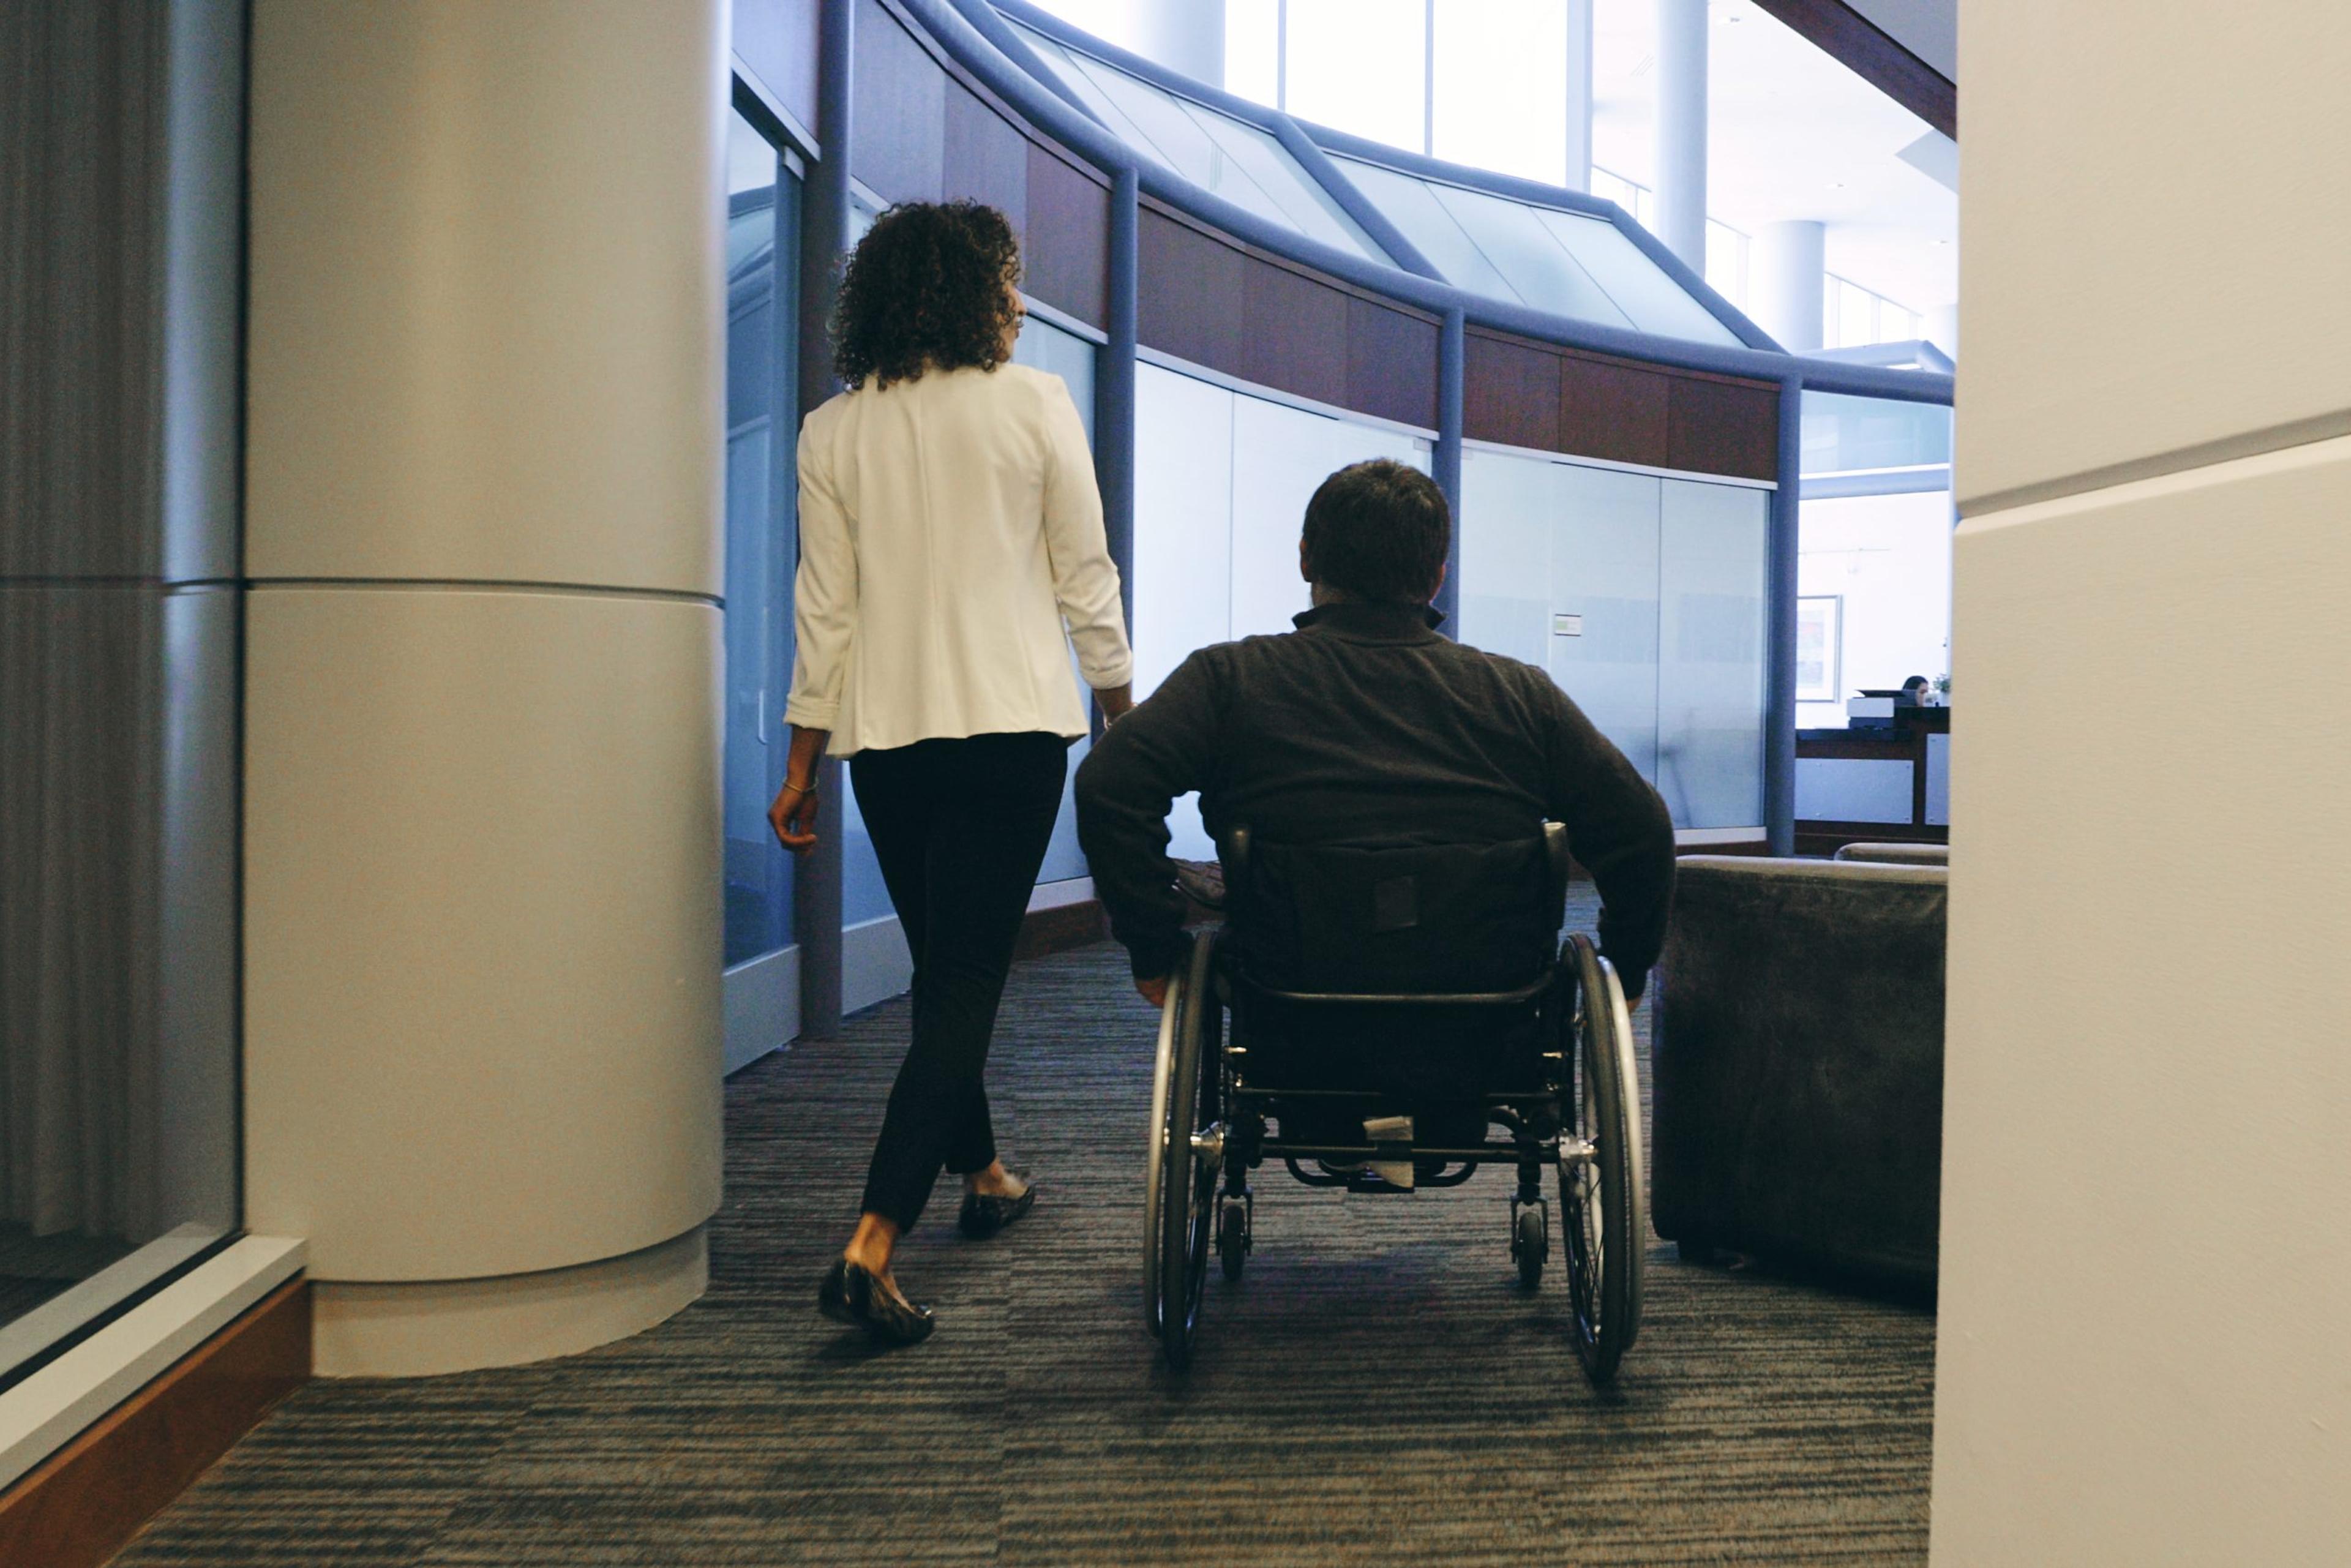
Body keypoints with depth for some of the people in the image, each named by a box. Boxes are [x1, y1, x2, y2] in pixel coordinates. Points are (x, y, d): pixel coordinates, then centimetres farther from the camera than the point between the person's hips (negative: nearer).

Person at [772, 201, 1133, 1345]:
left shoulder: (833, 431, 6)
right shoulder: (1034, 404, -2)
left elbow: (825, 607, 5)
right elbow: (1085, 577, 1)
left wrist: (801, 758, 10)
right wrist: (1118, 703, 13)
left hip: (884, 737, 4)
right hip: (1010, 728, -4)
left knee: (945, 973, 19)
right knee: (965, 982, -5)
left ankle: (982, 1177, 36)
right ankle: (870, 1248, -13)